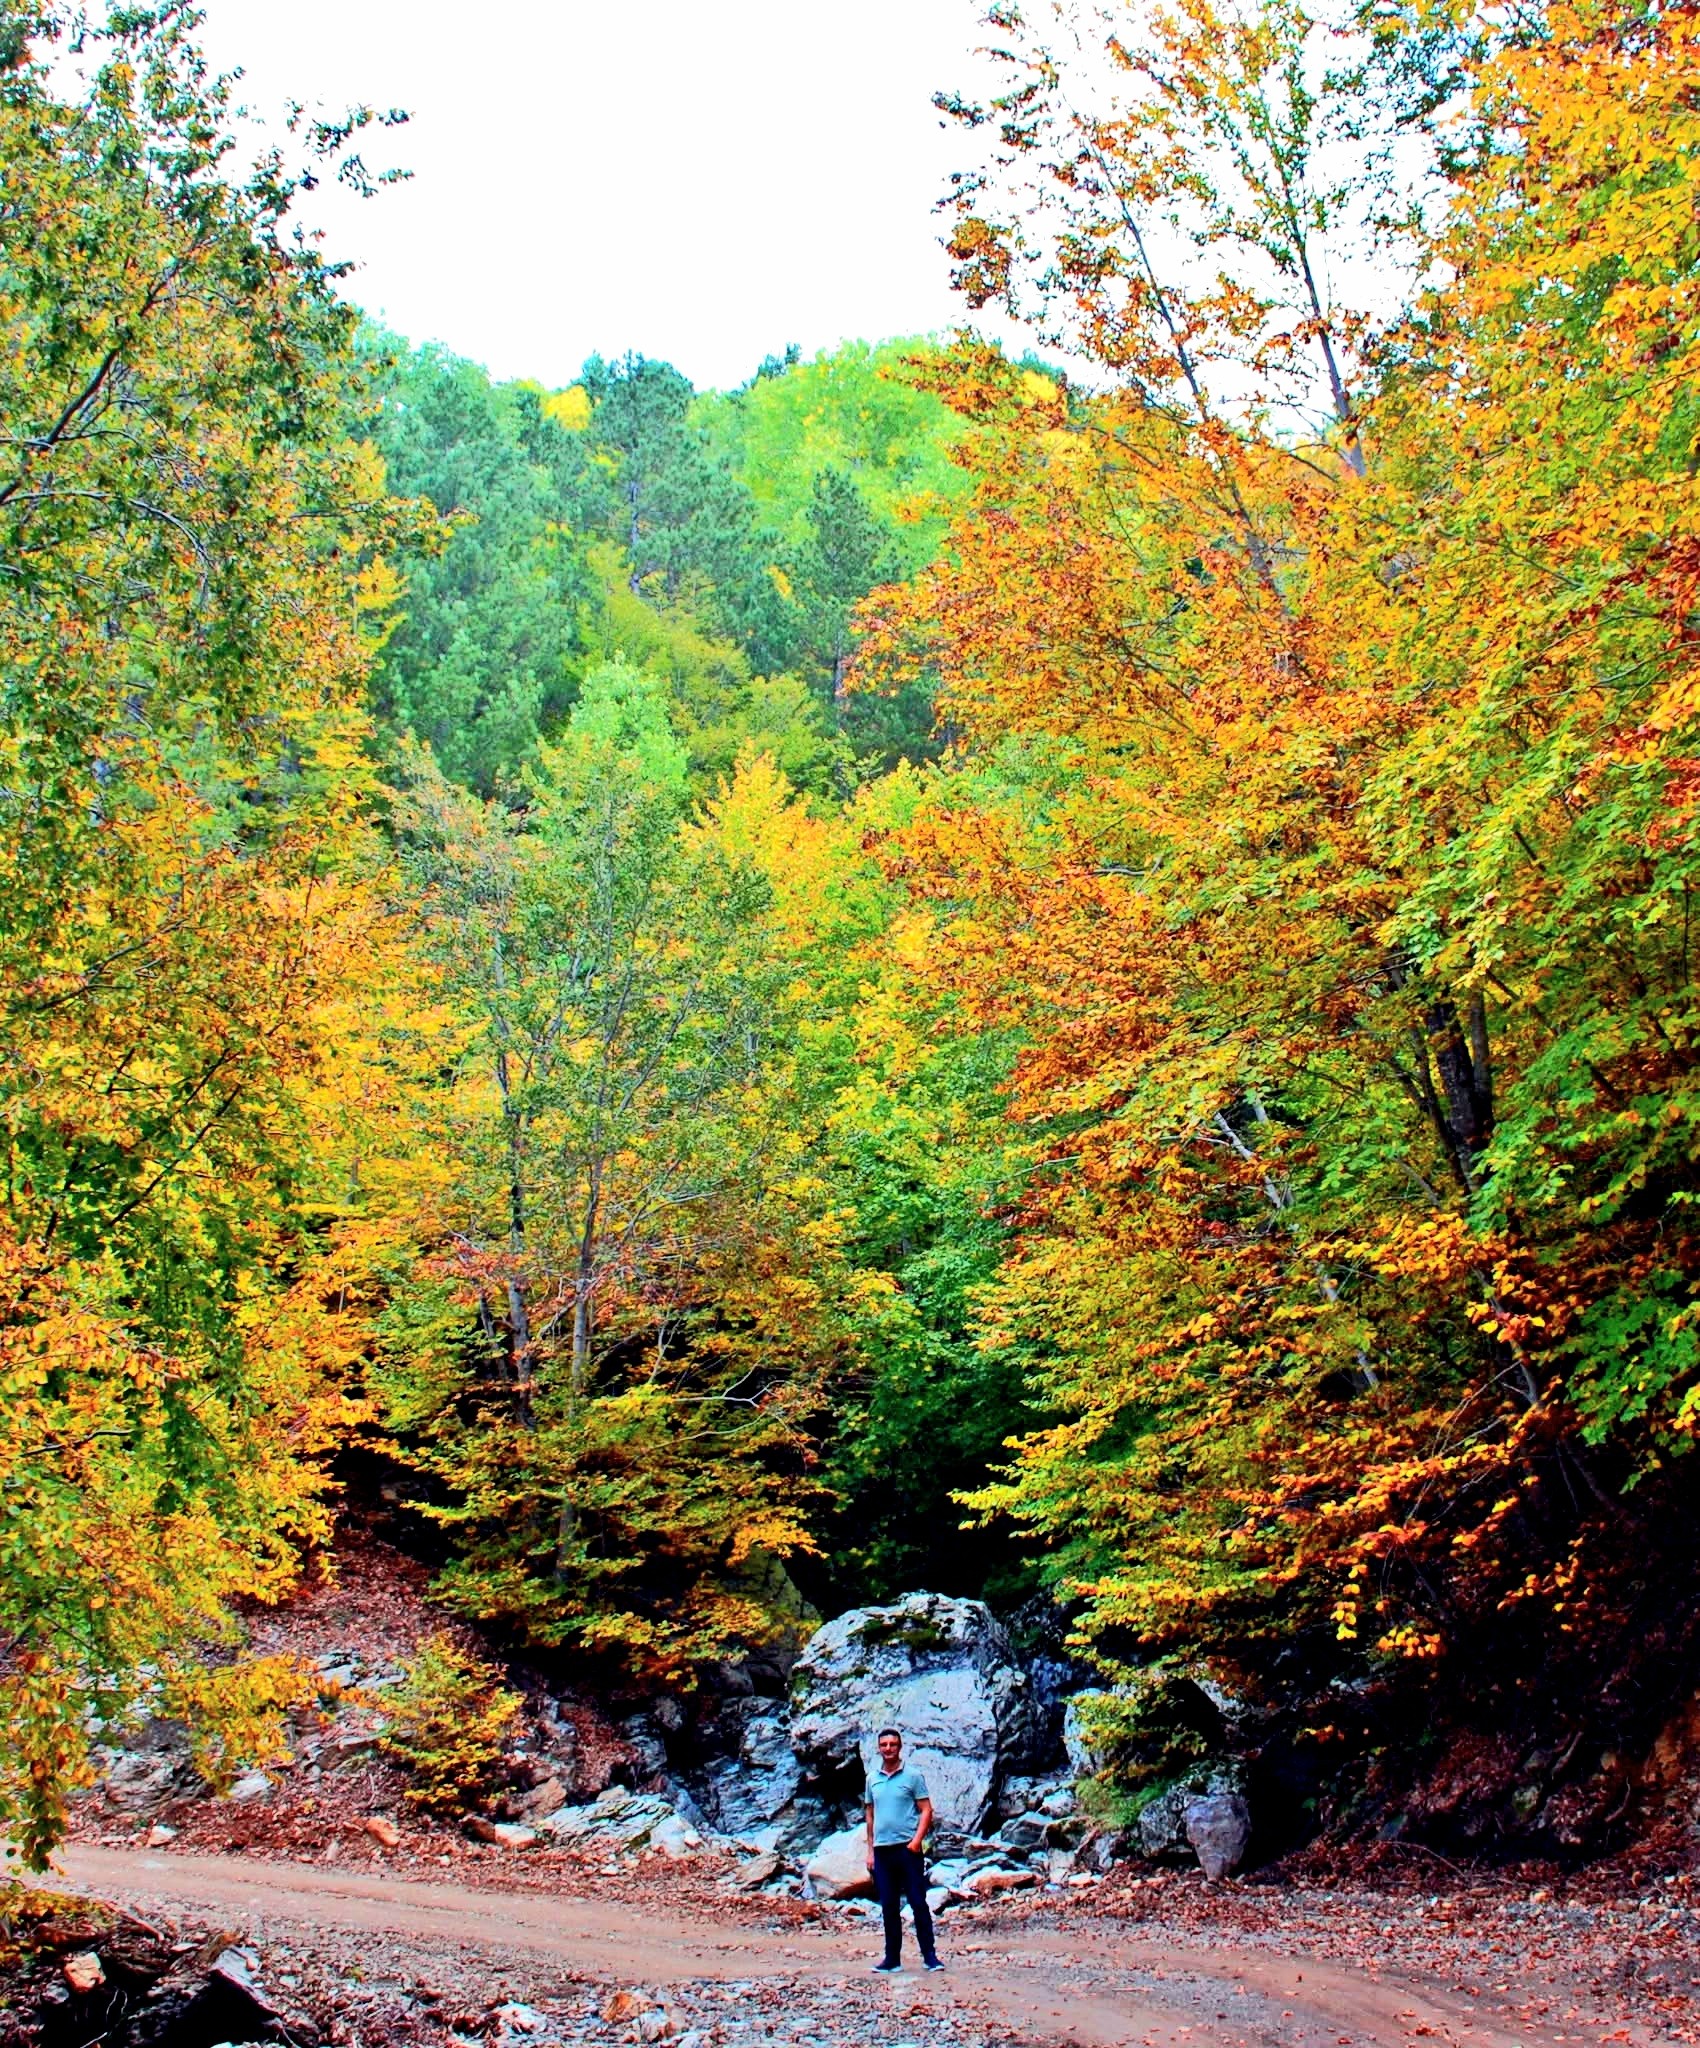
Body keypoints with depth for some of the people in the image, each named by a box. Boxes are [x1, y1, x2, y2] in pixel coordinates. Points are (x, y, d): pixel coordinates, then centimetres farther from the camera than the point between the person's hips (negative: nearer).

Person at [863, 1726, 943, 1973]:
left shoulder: (913, 1775, -1)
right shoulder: (872, 1779, 11)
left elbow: (926, 1810, -3)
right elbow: (870, 1816, 16)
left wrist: (917, 1840, -16)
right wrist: (870, 1850, 12)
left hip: (908, 1848, -4)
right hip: (882, 1849, 4)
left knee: (918, 1902, -3)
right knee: (889, 1906, 8)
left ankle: (929, 1955, 3)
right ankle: (892, 1958, 14)